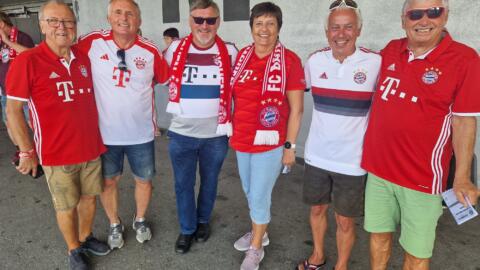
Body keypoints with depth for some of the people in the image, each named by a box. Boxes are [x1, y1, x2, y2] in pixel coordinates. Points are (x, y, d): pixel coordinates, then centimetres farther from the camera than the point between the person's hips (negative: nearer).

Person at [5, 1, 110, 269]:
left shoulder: (84, 57, 1)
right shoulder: (27, 61, -14)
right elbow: (13, 110, -9)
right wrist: (27, 151, -9)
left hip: (91, 147, 5)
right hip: (57, 154, -4)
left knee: (89, 196, 19)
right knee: (66, 205, 12)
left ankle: (86, 237, 43)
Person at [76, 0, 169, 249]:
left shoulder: (151, 51, -7)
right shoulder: (92, 43, -9)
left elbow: (167, 79, 6)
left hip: (141, 133, 1)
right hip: (104, 133, 0)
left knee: (143, 179, 16)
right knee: (108, 181, 16)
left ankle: (140, 220, 44)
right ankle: (114, 224, 42)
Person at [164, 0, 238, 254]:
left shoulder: (230, 52, -3)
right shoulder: (175, 49, -3)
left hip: (215, 134, 0)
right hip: (181, 133, 0)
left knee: (209, 181, 18)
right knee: (183, 184, 11)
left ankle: (203, 221, 42)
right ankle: (187, 228, 32)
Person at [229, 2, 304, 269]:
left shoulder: (290, 60, -12)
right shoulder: (242, 56, 3)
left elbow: (296, 109, -9)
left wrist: (290, 146, -10)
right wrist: (233, 131, 14)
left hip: (270, 142, -5)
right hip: (242, 139, 5)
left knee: (260, 197, 5)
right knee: (250, 192, 19)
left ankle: (256, 249, 28)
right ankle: (260, 233, 44)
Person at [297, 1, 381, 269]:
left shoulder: (375, 63, -12)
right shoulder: (315, 60, -2)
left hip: (352, 159, -3)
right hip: (317, 154, 3)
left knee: (345, 220, 11)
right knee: (317, 209, 20)